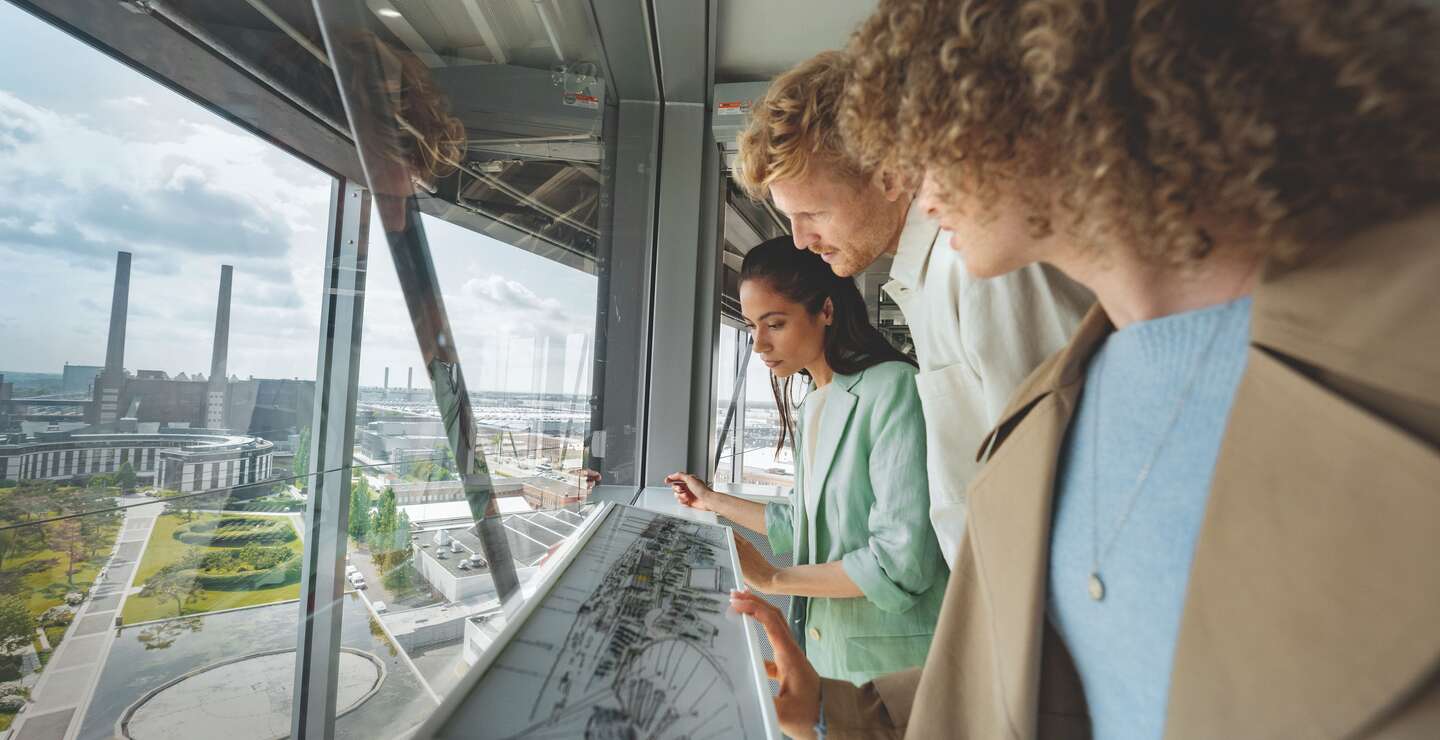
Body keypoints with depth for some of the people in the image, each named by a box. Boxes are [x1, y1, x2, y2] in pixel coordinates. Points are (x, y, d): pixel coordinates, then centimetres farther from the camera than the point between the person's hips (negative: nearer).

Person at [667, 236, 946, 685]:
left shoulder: (892, 388, -19)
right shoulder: (812, 406, 7)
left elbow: (901, 562, -23)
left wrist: (772, 580, -14)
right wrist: (713, 502, 19)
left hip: (888, 664, -6)